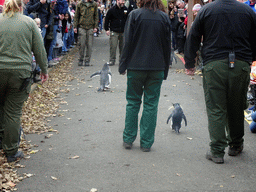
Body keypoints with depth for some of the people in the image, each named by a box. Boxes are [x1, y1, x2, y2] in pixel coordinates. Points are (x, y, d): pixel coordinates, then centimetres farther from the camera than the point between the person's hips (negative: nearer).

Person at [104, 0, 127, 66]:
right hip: (114, 31, -3)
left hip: (123, 32, 3)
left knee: (122, 46, 7)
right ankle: (112, 60, 4)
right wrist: (107, 29, -1)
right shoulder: (112, 10, -3)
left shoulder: (126, 9, 5)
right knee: (113, 46, -5)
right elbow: (107, 20, 3)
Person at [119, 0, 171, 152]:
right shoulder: (164, 17, 3)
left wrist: (123, 65, 2)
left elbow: (128, 42, -6)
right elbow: (167, 45, 6)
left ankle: (128, 139, 15)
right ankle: (146, 143, 9)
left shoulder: (134, 15, -5)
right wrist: (165, 70, 13)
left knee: (133, 102, 11)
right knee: (151, 104, 6)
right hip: (157, 68, 1)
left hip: (136, 66, -1)